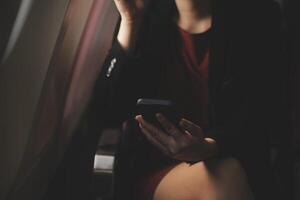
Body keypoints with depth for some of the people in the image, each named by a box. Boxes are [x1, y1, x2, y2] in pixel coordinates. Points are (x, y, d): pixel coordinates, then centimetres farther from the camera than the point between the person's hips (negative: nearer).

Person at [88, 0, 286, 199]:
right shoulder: (143, 16, 1)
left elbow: (265, 119, -9)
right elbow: (105, 114, -8)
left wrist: (209, 147, -30)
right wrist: (129, 22, -14)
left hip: (236, 169, 1)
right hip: (154, 168, 0)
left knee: (224, 175, -32)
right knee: (220, 178, -30)